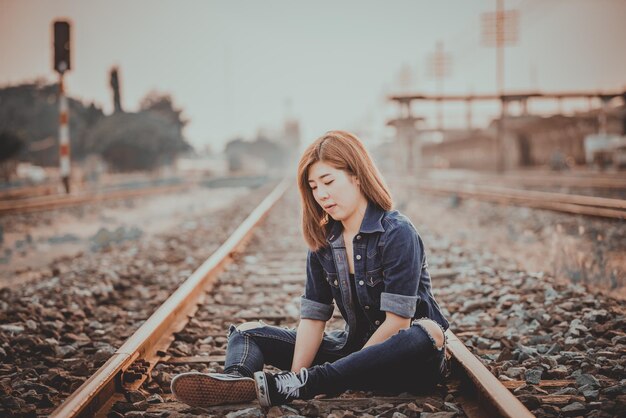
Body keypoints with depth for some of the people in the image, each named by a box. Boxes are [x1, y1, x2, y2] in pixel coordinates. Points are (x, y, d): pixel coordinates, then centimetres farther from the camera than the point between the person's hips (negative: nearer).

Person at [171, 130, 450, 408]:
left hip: (403, 358, -5)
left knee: (427, 335, -41)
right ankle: (236, 381, -39)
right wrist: (296, 376, -18)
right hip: (354, 346, 6)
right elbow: (313, 316, -1)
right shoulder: (323, 242, 3)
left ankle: (276, 386, -46)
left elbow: (397, 321, -20)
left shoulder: (397, 234, -14)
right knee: (246, 332, 1)